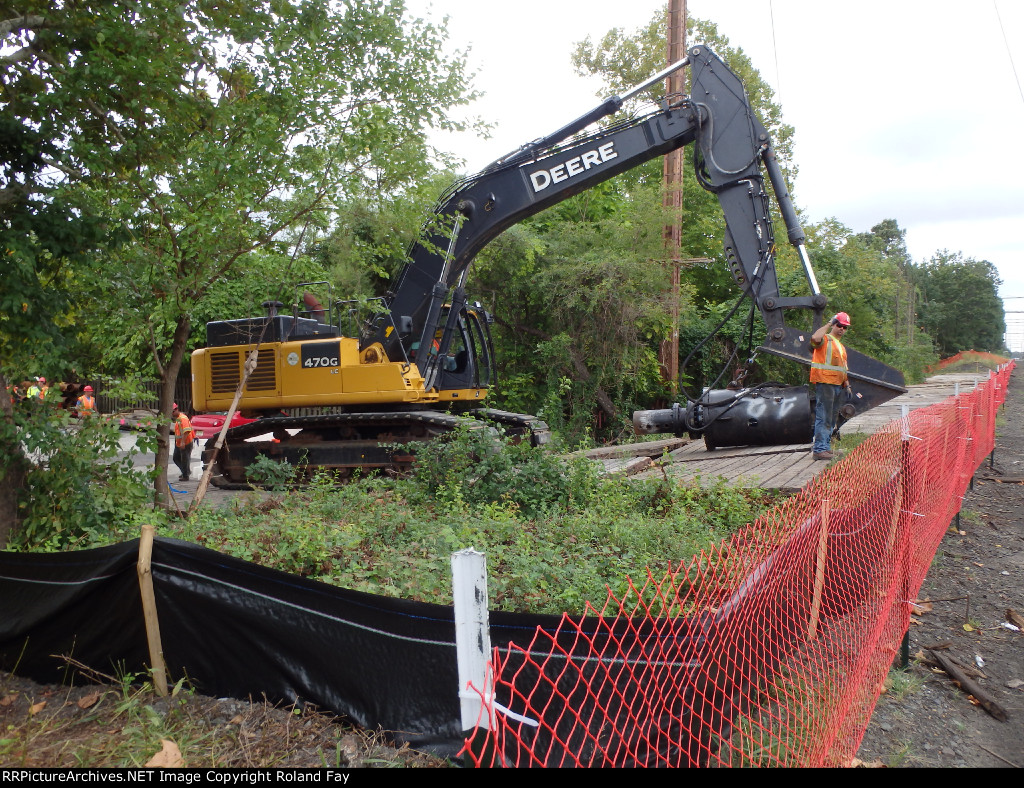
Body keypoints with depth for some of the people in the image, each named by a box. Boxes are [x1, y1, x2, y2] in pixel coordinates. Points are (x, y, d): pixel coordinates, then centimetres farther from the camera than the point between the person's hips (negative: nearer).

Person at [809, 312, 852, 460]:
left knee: (832, 418, 13)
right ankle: (820, 449, -14)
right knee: (824, 417, -13)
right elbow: (815, 338, -28)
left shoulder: (840, 345, 26)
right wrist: (828, 324, -16)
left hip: (838, 385, 10)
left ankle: (825, 446, 20)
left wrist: (846, 381, 16)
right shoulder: (825, 339, -2)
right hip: (824, 383, -10)